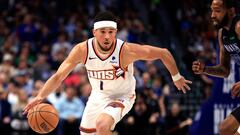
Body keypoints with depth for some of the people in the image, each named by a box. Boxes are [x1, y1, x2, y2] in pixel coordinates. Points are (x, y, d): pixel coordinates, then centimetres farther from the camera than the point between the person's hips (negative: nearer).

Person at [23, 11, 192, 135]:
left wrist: (176, 77, -8)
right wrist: (40, 97, -33)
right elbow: (58, 77, -18)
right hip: (98, 96, 5)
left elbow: (163, 53, -20)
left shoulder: (126, 50, -31)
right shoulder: (82, 50, -23)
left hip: (122, 97, -4)